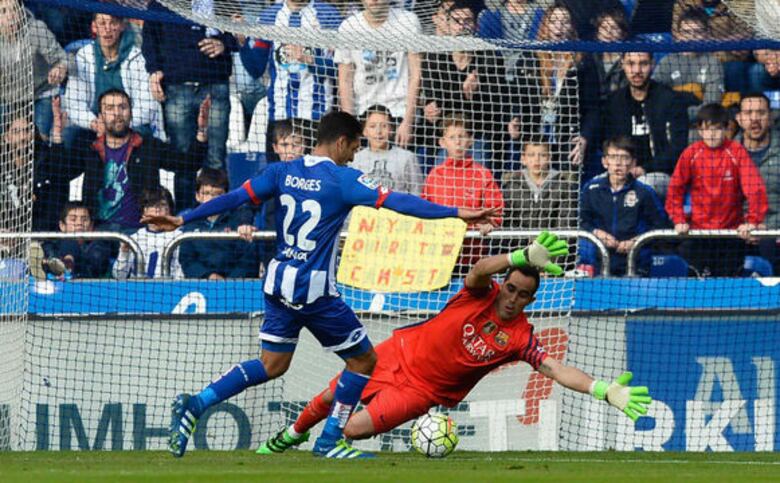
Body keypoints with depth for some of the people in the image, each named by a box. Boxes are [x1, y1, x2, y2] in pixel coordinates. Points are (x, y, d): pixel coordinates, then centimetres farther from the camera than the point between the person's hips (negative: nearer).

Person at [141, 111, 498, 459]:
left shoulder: (282, 172, 4)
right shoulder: (343, 179, -10)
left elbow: (235, 198, -1)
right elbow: (398, 202, -16)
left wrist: (183, 220, 1)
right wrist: (456, 213, -16)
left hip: (279, 283, 6)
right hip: (314, 289, -6)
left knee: (272, 364, 17)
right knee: (363, 359, 9)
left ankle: (196, 404, 2)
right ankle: (329, 441, 11)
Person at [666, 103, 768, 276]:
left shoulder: (737, 152, -6)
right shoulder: (690, 154, -1)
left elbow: (755, 188, -11)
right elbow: (675, 189, 5)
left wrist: (753, 221, -21)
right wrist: (679, 221, -6)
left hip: (732, 230, -1)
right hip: (698, 231, 1)